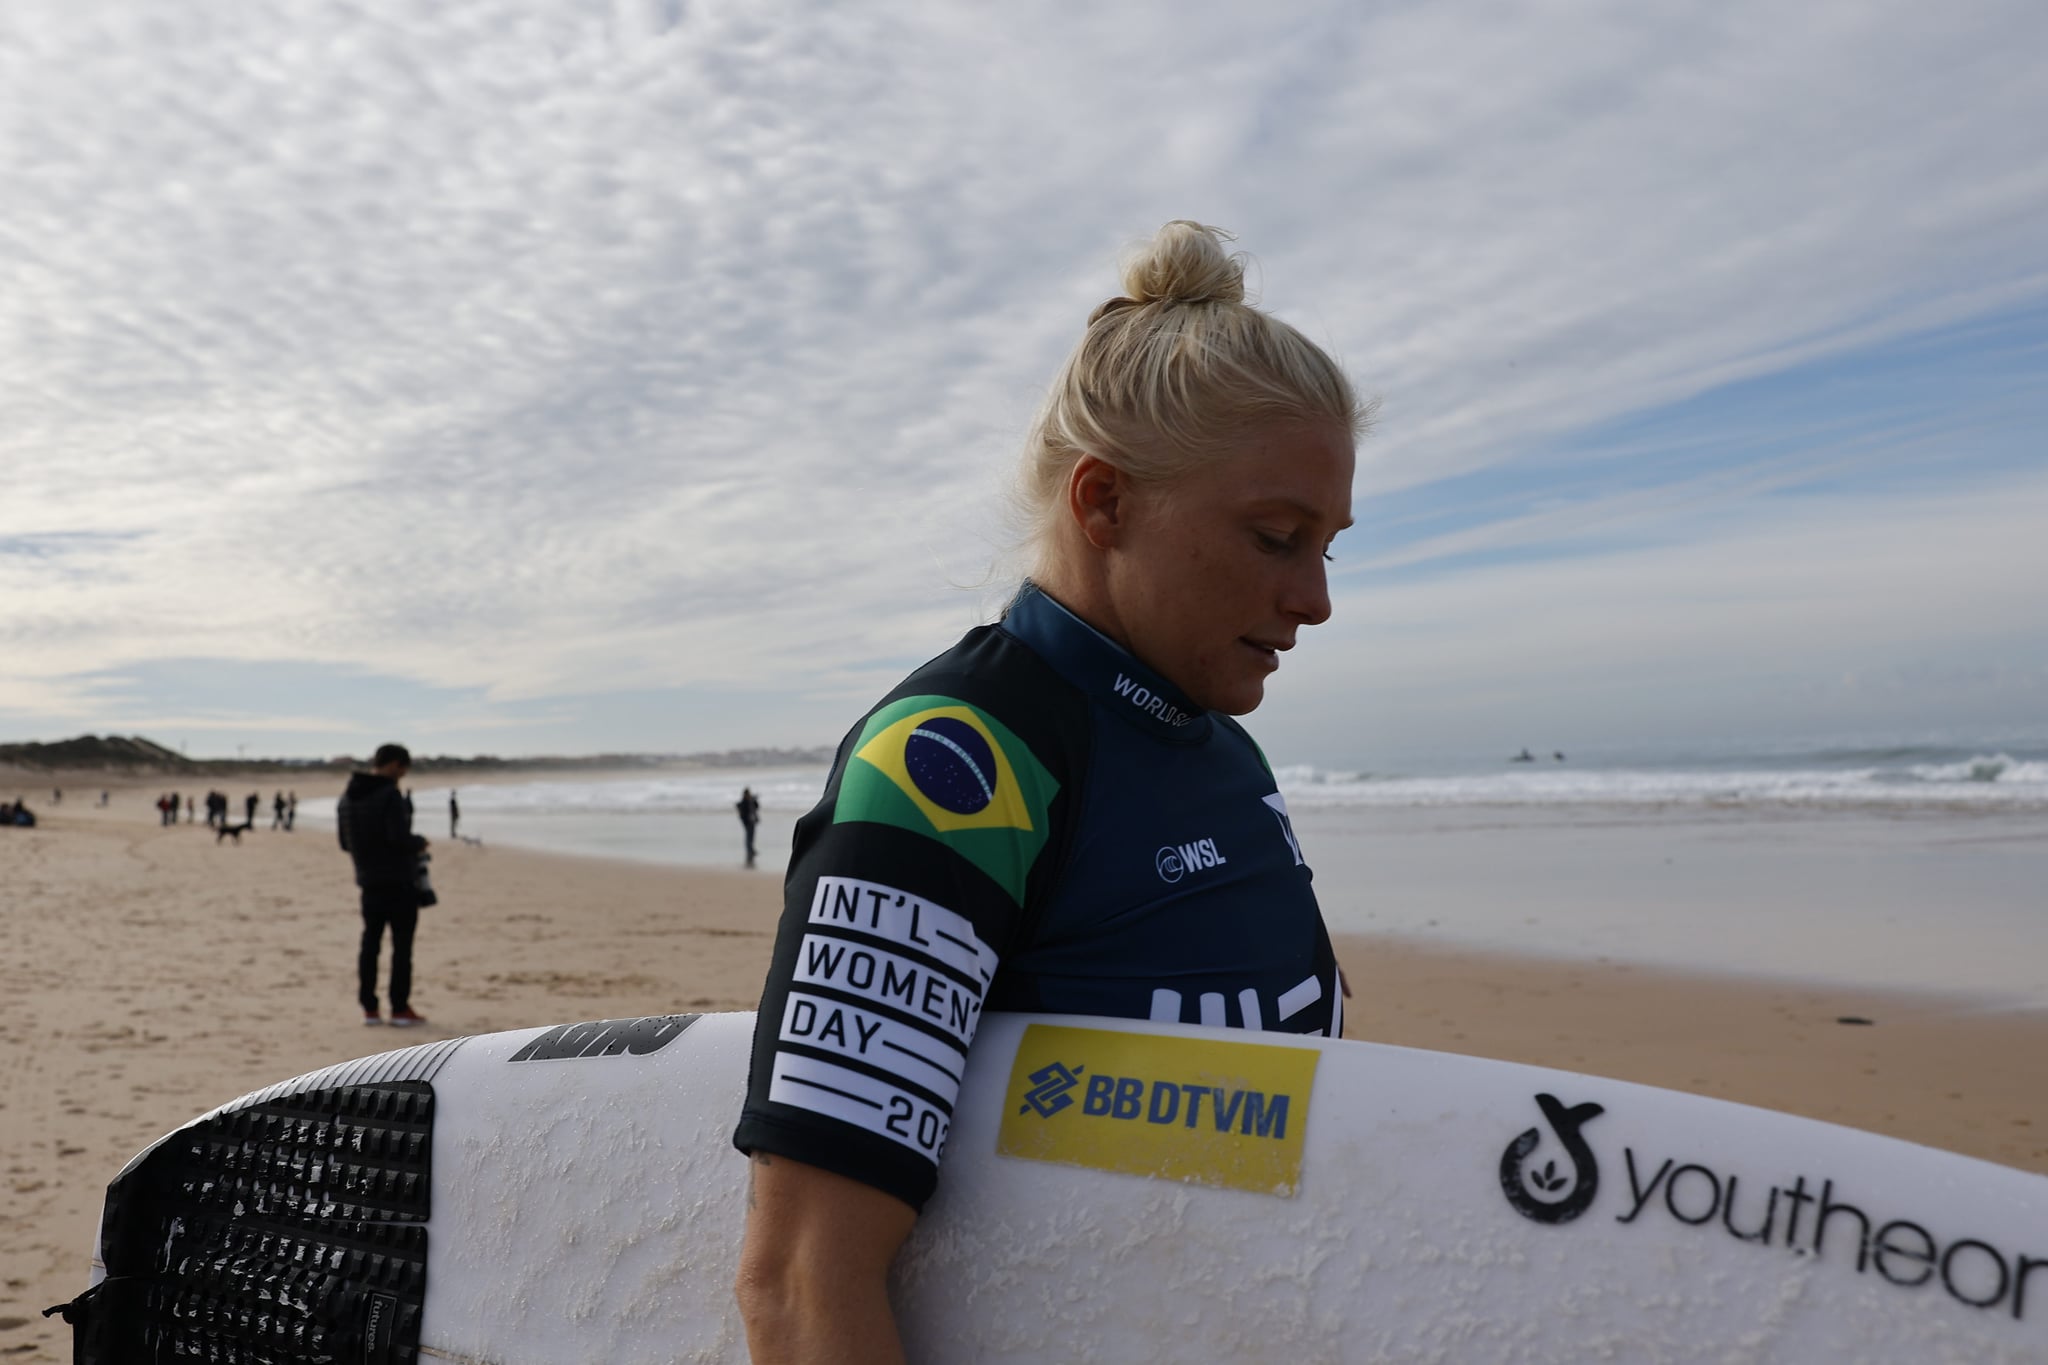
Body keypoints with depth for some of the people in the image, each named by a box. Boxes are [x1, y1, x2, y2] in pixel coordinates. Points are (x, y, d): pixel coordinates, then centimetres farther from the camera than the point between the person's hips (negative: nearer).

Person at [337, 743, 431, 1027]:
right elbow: (400, 838, -23)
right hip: (399, 881, -7)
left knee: (370, 943, 11)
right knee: (402, 946, 1)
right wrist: (420, 842, -4)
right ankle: (400, 1009, 3)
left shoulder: (347, 798, 10)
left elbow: (345, 842, 16)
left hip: (368, 881, 7)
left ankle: (369, 1008, 13)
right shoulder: (389, 795, -17)